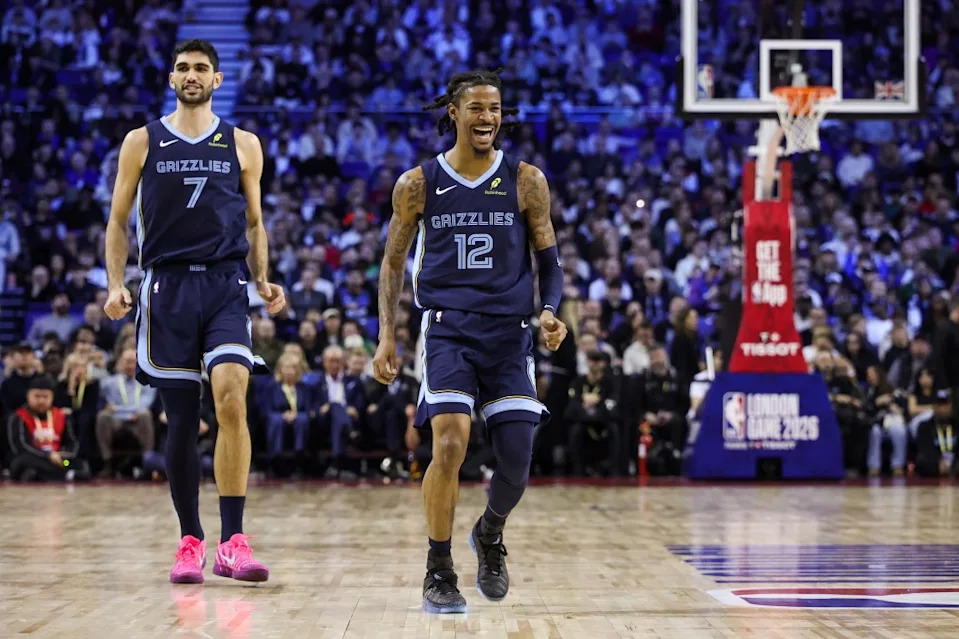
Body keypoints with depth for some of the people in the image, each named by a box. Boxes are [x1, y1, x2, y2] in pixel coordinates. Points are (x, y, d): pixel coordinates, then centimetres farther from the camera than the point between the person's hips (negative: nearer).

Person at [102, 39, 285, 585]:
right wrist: (116, 284, -3)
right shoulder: (142, 143, 9)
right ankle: (191, 542, 15)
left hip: (227, 284, -1)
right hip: (167, 286, 1)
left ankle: (233, 541, -19)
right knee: (181, 418, 3)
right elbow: (119, 221, 10)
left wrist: (264, 280, 2)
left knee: (232, 398, -20)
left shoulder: (243, 145, 11)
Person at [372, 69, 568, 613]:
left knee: (517, 459, -3)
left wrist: (550, 310, -12)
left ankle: (491, 534, 32)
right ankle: (439, 573, -4)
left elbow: (549, 259, 8)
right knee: (450, 444, -19)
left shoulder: (526, 181, 2)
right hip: (447, 328, -1)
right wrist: (387, 337, 4)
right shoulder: (418, 185, 2)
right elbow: (394, 263, 11)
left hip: (509, 331, 1)